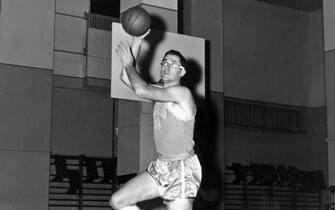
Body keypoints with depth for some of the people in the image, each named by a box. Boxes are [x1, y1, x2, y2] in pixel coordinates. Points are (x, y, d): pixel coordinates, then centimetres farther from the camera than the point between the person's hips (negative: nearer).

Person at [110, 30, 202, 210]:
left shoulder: (182, 93, -15)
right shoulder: (159, 90, 11)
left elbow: (141, 90, -25)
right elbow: (126, 78, 5)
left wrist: (128, 63, -10)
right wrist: (137, 41, 2)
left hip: (182, 169, -8)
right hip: (160, 167, 8)